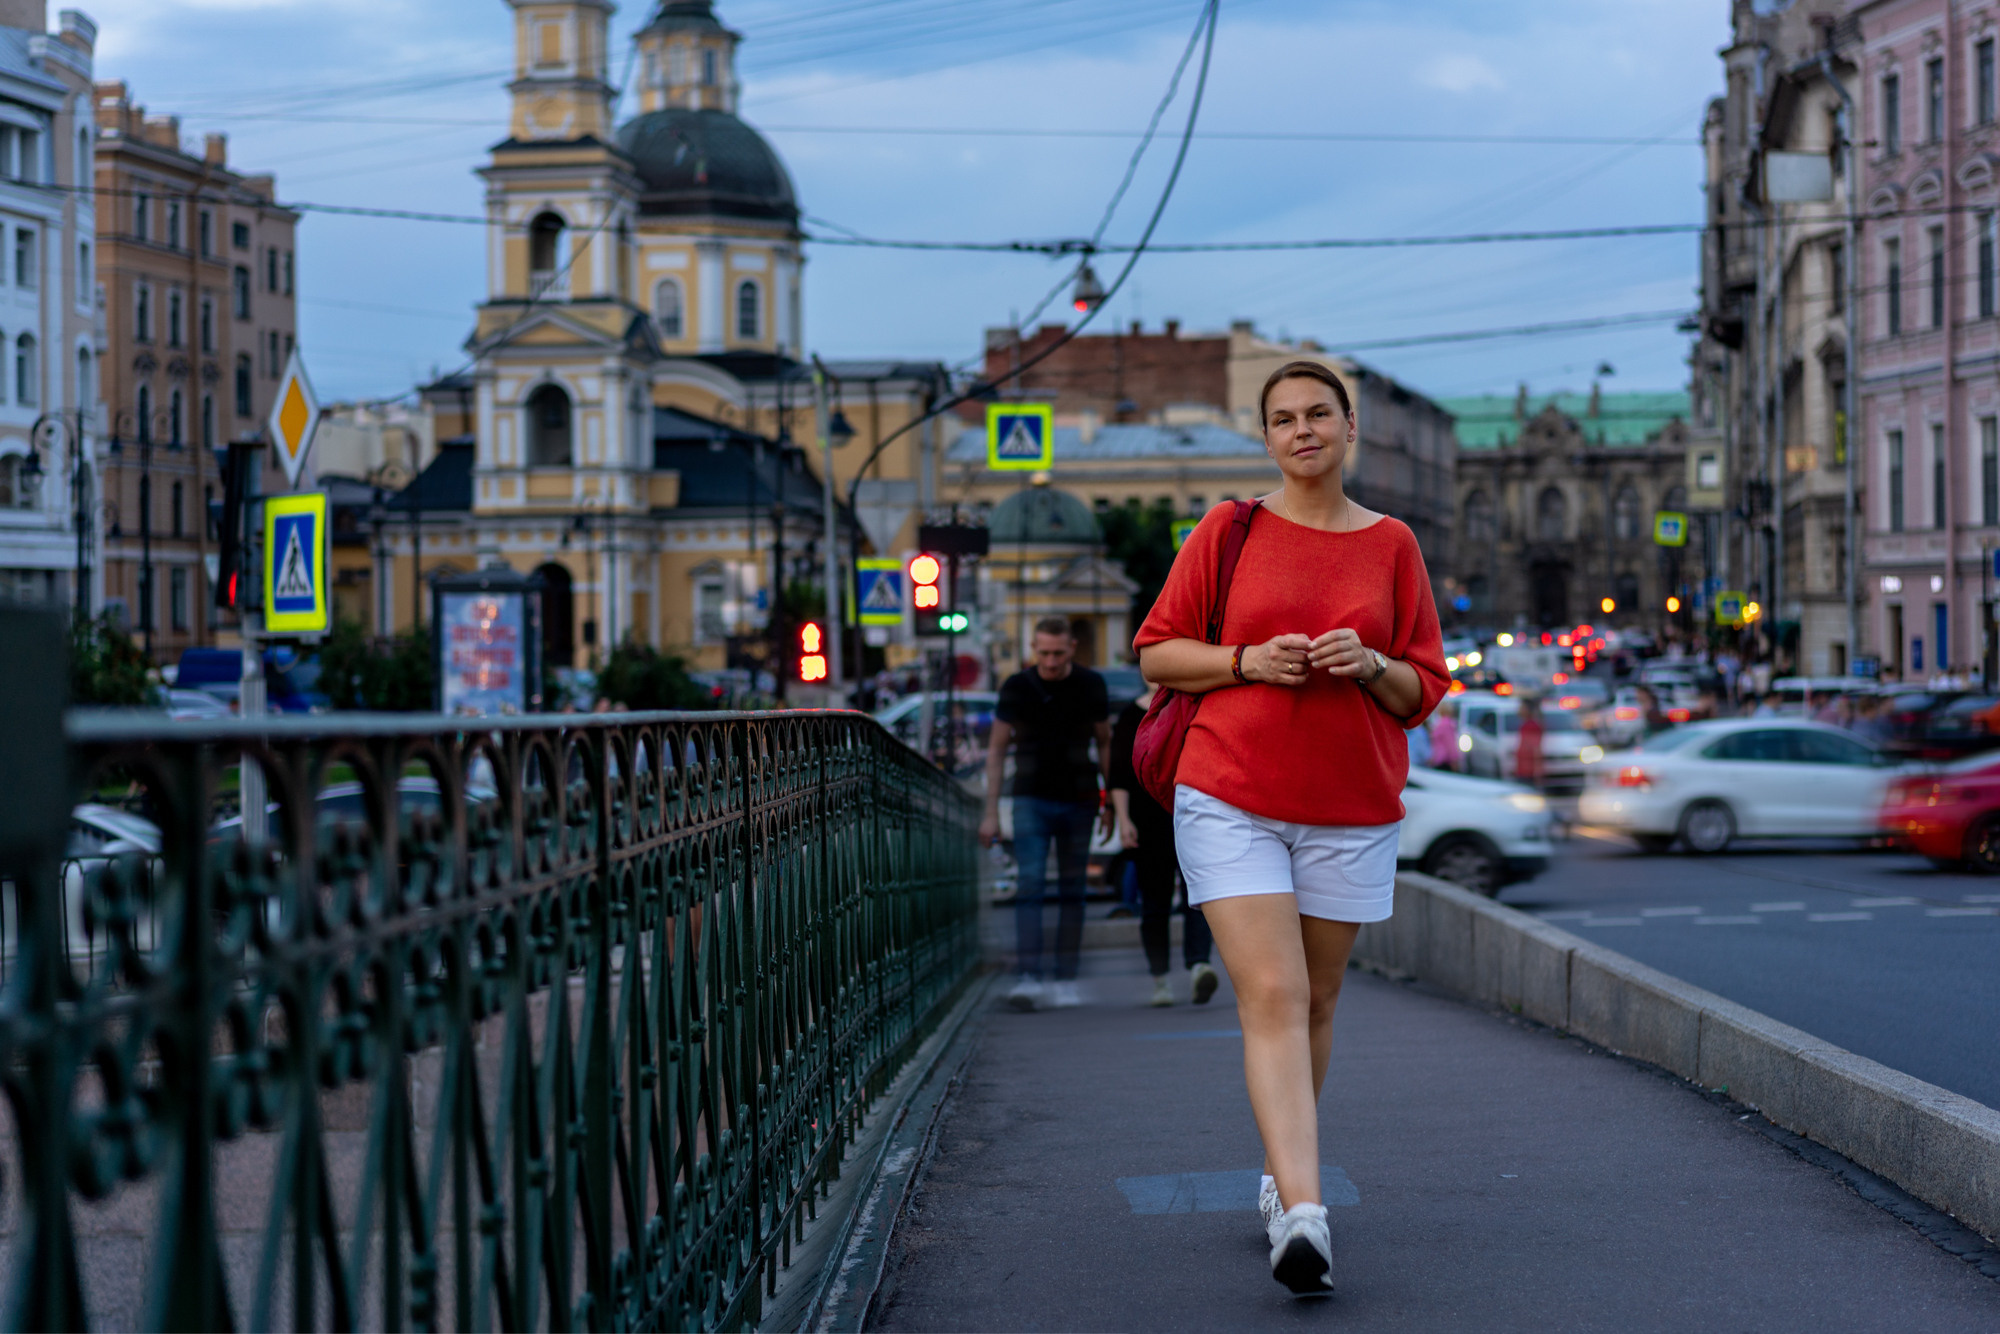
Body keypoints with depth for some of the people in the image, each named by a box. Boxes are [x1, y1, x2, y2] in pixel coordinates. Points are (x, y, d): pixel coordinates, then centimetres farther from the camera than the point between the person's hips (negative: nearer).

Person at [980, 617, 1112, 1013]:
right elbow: (996, 749, 2)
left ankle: (1066, 981, 10)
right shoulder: (1018, 688, -3)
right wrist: (991, 812, -2)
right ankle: (1028, 978, -21)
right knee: (1029, 886, -14)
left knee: (1072, 891, 4)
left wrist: (1110, 801, 7)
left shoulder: (1090, 686, 1)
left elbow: (1104, 743, 11)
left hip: (1078, 801, 2)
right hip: (1031, 799, -2)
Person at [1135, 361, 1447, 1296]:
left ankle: (1279, 1177, 32)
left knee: (1316, 999, 12)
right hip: (1231, 798, -2)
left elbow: (1424, 689, 9)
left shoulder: (1391, 545, 6)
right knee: (1271, 997, -14)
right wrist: (1248, 661, -11)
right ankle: (1304, 1214, -24)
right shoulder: (1229, 531, 2)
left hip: (1351, 808, 3)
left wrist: (1371, 665, -12)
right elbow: (1157, 652, 5)